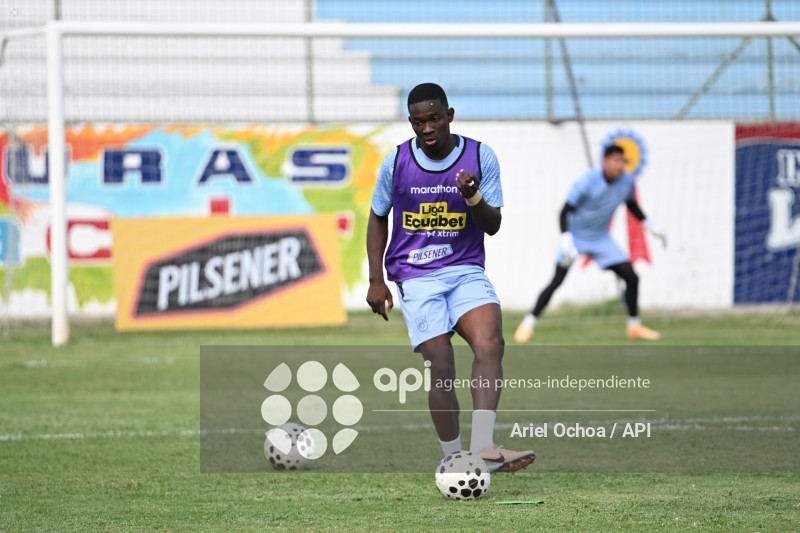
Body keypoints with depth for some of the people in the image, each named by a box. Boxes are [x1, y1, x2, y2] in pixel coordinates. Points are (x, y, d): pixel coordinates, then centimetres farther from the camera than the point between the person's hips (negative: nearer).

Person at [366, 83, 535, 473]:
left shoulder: (481, 157, 0)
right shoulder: (396, 162, 1)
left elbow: (493, 225, 2)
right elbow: (378, 218, 15)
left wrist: (473, 196, -19)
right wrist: (376, 280, 9)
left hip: (466, 271, 1)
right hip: (416, 277, -1)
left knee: (489, 345, -25)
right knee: (441, 368, -14)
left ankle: (483, 449, -32)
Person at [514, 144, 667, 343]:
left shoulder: (627, 181, -9)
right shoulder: (588, 181, -26)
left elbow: (631, 204, 14)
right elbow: (565, 212, -25)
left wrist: (650, 226, 12)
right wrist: (565, 240, -39)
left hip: (600, 238, 5)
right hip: (575, 235, -5)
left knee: (631, 278, -2)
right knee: (557, 280, -16)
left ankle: (634, 326, 15)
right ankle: (528, 324, -6)